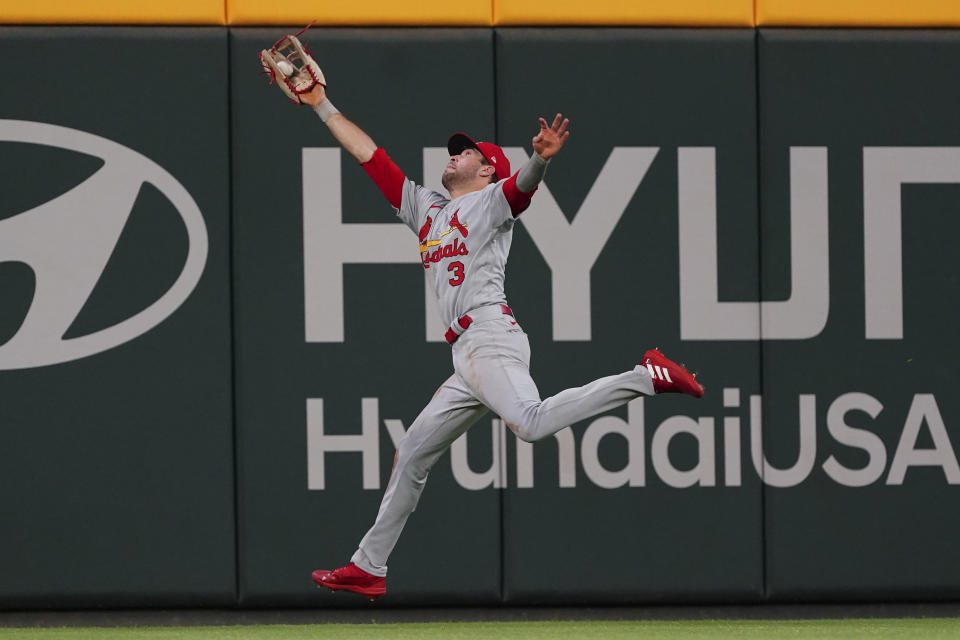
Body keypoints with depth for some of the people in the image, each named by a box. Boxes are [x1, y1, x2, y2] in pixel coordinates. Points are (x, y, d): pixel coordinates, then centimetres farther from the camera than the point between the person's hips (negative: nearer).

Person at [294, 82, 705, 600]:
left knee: (531, 423, -33)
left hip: (490, 335, -8)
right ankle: (367, 568, 19)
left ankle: (647, 376, -23)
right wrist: (321, 104, 30)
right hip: (467, 361, 8)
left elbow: (523, 184, -16)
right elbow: (367, 153, 32)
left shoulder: (492, 201, 8)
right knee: (410, 456, 12)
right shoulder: (424, 207, 29)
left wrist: (541, 159, -38)